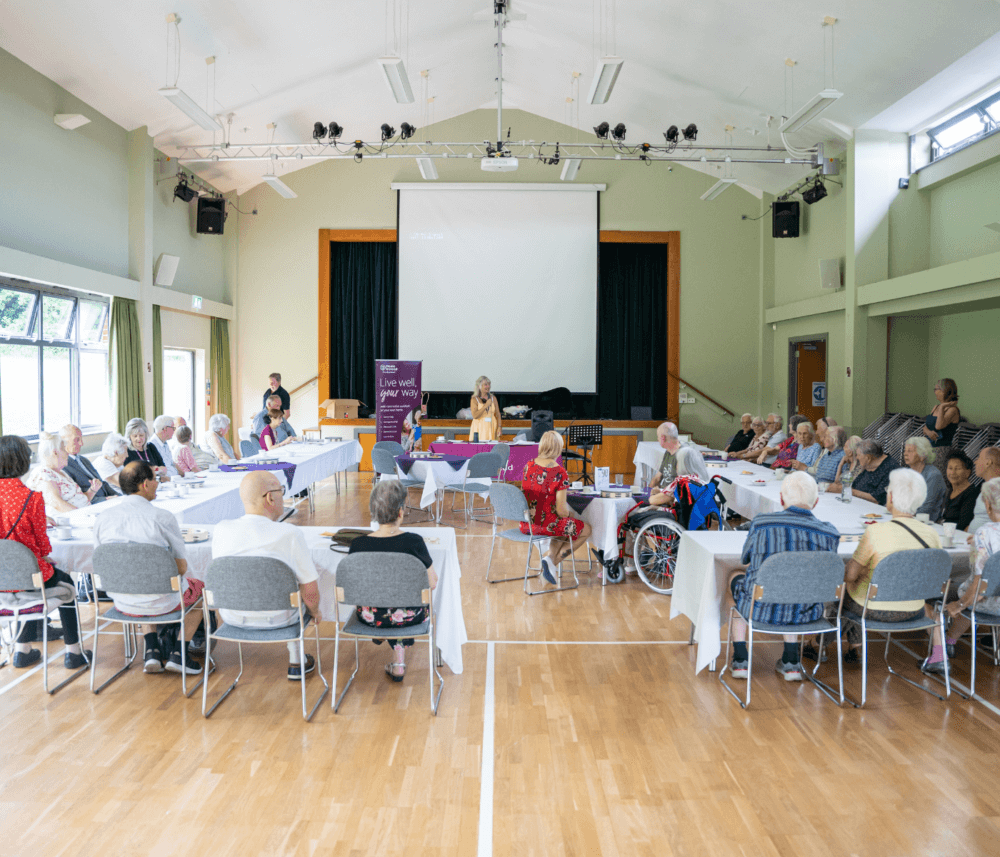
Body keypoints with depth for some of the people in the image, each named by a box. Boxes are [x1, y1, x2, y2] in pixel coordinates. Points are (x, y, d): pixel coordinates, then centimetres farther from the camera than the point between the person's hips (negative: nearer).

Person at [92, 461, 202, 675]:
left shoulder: (102, 519, -5)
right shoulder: (162, 517, -18)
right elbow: (181, 567, -13)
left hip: (122, 602, 5)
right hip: (162, 602, -4)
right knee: (199, 587, 27)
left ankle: (151, 649, 23)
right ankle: (176, 653, 19)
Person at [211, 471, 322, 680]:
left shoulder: (221, 529, -13)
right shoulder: (290, 534, -24)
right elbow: (310, 592, -17)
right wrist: (315, 612, 6)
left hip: (232, 617, 4)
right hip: (278, 619, -3)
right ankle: (295, 662, 34)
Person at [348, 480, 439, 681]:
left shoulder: (358, 545, -17)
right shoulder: (413, 542, -21)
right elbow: (432, 583, -10)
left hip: (370, 617, 2)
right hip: (408, 617, -2)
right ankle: (399, 663, 37)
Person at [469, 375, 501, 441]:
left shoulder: (493, 398, 8)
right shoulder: (474, 399, -2)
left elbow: (498, 414, 8)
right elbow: (475, 416, -13)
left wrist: (499, 427, -5)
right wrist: (486, 405, -15)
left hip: (491, 428, 3)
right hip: (479, 428, -2)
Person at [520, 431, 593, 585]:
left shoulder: (528, 466, 0)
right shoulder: (559, 472, -18)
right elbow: (561, 510, -18)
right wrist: (567, 514, 7)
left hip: (525, 524, 7)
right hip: (545, 524, -7)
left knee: (565, 526, 33)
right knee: (586, 529, 16)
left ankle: (550, 557, 13)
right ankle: (553, 561, 7)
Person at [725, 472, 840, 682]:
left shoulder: (761, 523, -15)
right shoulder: (830, 533, -10)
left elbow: (745, 559, 5)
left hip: (760, 609, -2)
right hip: (805, 613, 3)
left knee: (736, 577, 32)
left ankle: (740, 660, 33)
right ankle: (791, 661, 34)